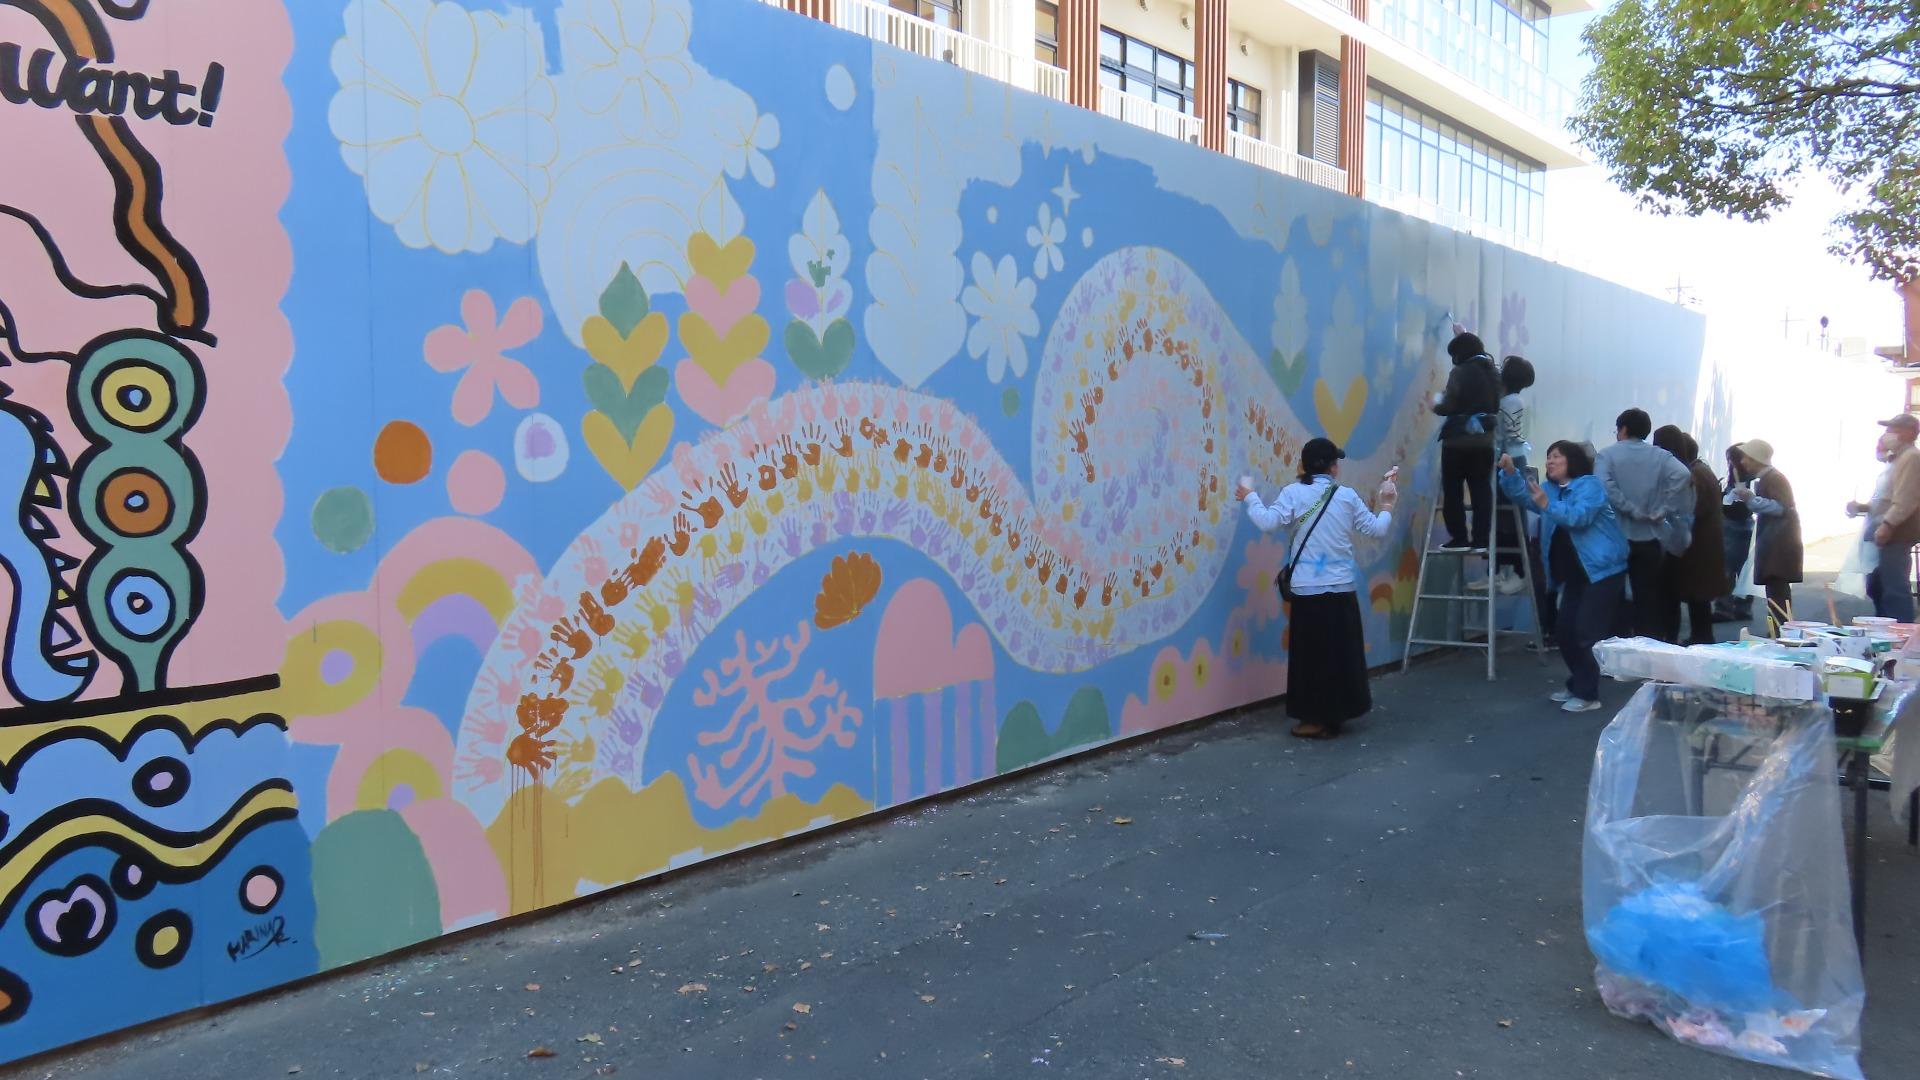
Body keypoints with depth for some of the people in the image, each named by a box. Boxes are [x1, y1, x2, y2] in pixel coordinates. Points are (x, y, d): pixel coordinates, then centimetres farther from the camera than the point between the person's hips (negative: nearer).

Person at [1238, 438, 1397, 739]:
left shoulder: (1294, 493, -6)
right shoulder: (1347, 496, 2)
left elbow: (1268, 522, -15)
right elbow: (1376, 530, 9)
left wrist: (1250, 497, 1)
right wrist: (1387, 507, 28)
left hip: (1307, 589, -2)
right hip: (1342, 588, 2)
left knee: (1310, 653, 3)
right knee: (1341, 653, 12)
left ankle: (1316, 717, 6)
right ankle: (1336, 714, 19)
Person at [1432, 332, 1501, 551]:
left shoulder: (1460, 372, -12)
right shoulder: (1492, 372, 8)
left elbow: (1449, 406, -18)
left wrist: (1436, 406, 7)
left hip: (1459, 439, -6)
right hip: (1485, 439, 6)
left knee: (1452, 490, 4)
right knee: (1482, 490, 6)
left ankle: (1459, 538, 3)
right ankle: (1480, 539, 4)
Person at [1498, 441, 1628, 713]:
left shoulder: (1589, 485, -12)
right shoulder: (1551, 489, 14)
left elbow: (1579, 517, -26)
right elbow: (1520, 492, 7)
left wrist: (1547, 505, -37)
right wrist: (1510, 472, -12)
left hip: (1602, 571, -9)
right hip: (1575, 575, 9)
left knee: (1587, 633, -12)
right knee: (1566, 632, 11)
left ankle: (1587, 695, -8)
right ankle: (1576, 685, 25)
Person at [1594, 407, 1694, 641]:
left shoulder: (1608, 454, -2)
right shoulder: (1660, 455, 5)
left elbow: (1603, 486, -21)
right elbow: (1683, 475, -15)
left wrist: (1632, 510, -13)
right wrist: (1662, 510, -10)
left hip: (1617, 538, -2)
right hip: (1651, 538, 2)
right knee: (1650, 601, 8)